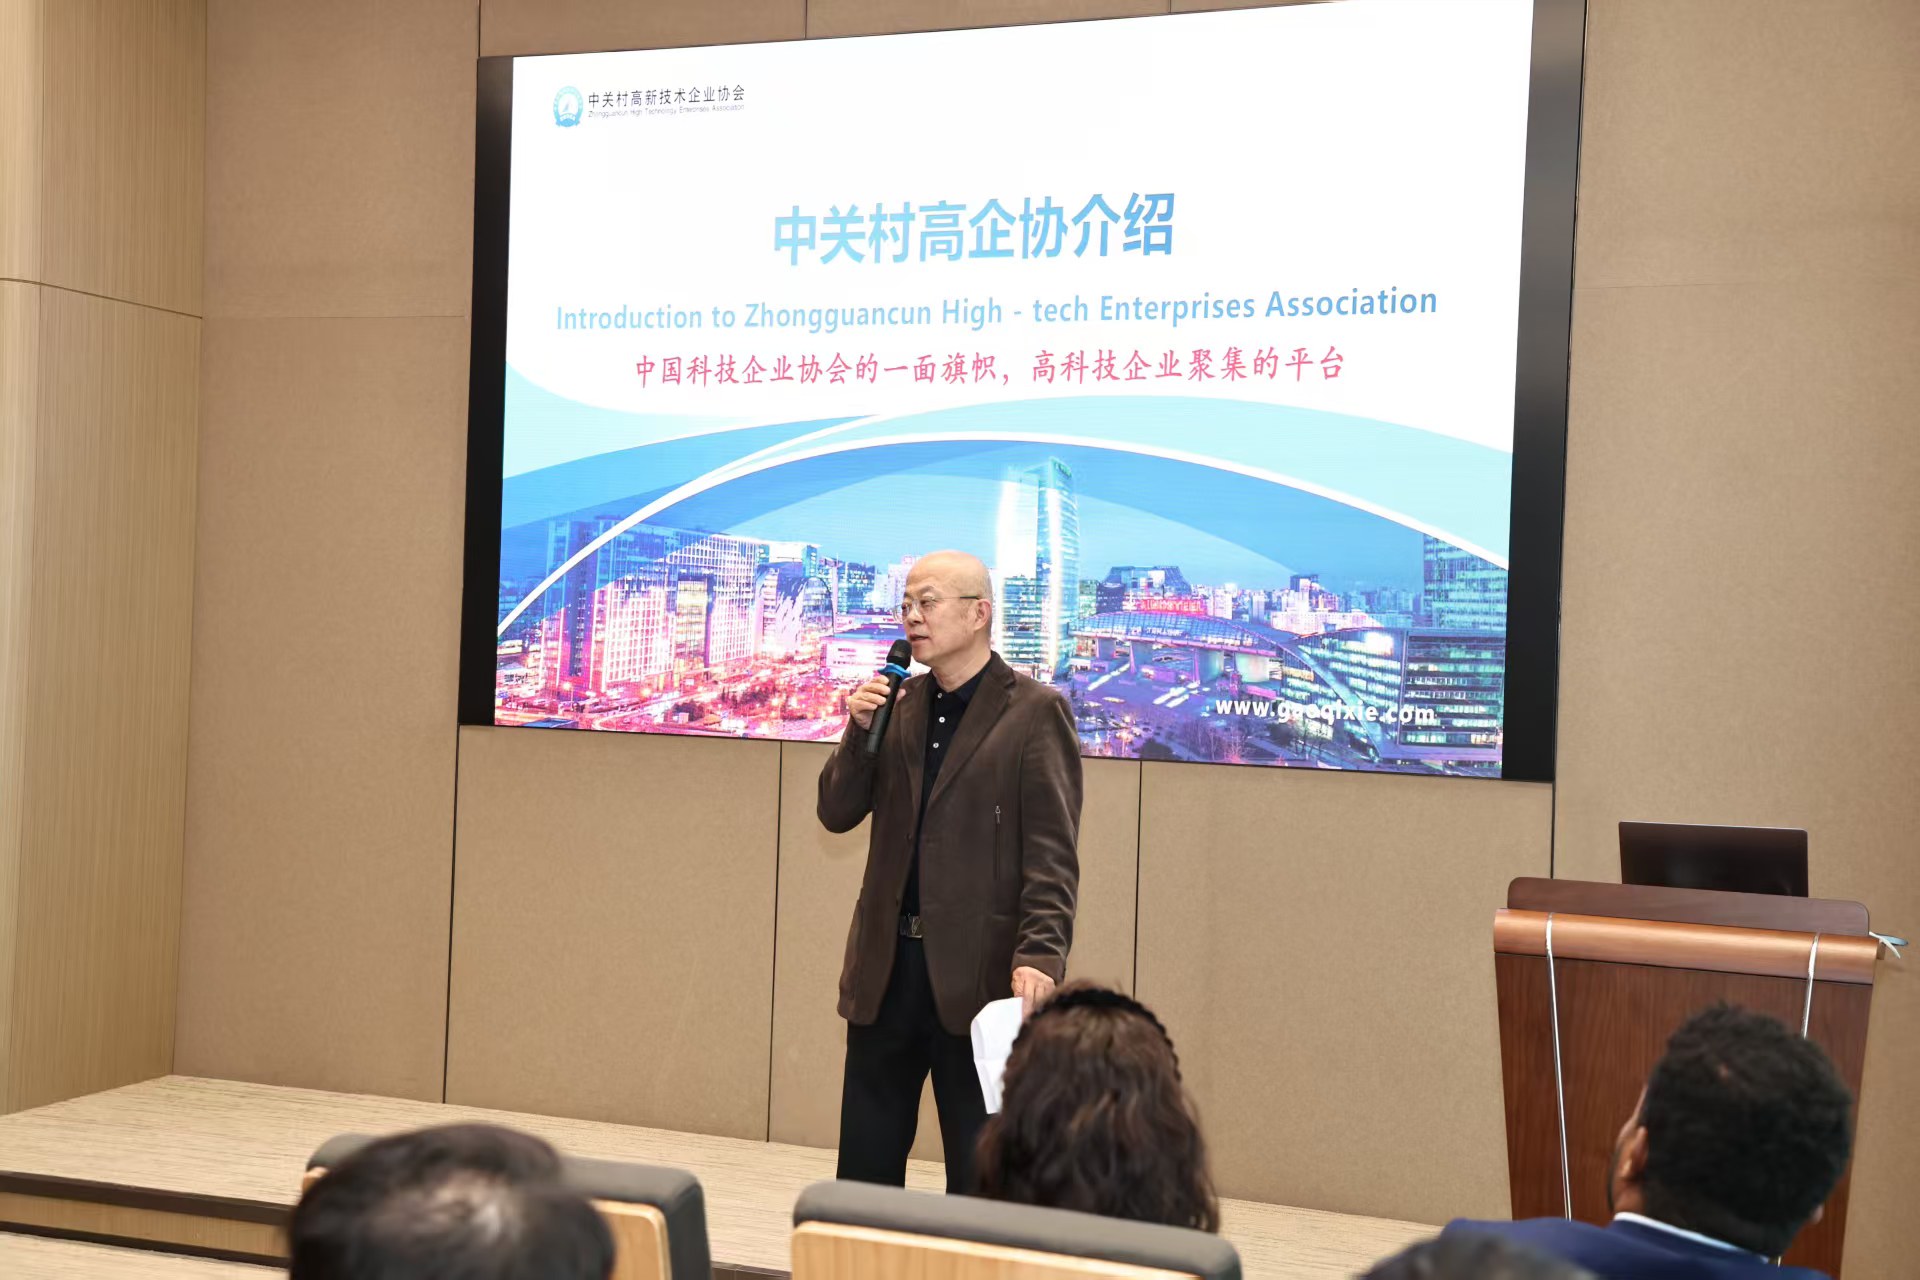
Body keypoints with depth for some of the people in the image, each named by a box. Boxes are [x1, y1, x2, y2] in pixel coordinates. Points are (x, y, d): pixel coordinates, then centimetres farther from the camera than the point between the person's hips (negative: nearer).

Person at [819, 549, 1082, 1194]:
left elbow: (1051, 855, -11)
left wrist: (1038, 956, -22)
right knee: (865, 1162, 12)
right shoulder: (899, 704, 11)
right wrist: (860, 730, -6)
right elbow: (837, 813, 9)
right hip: (885, 968, 6)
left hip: (979, 972, -5)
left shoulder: (1035, 712, -6)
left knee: (979, 1175, 6)